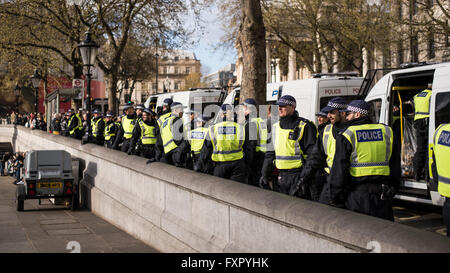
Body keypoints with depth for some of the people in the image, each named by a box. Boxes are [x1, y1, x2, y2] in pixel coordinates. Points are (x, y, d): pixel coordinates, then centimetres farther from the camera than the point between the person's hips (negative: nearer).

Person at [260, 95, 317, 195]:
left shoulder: (305, 126, -7)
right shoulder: (276, 127, 14)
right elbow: (270, 153, 19)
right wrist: (265, 174, 14)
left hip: (298, 174, -6)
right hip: (281, 175, 6)